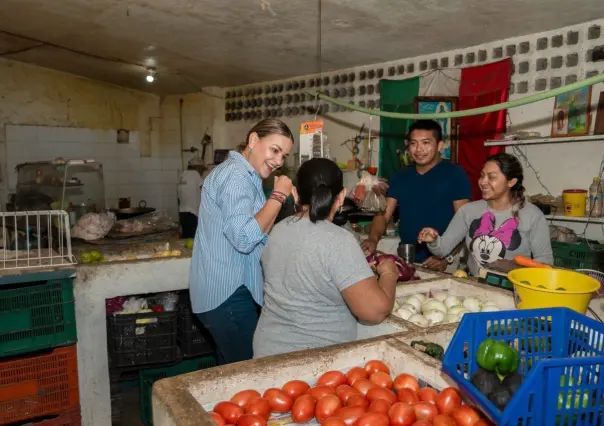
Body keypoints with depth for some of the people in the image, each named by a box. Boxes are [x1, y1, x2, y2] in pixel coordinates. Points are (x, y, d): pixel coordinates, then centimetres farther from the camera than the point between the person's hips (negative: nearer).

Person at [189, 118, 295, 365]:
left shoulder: (244, 175, 17)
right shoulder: (236, 175, -16)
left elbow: (258, 232, 18)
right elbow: (244, 239, -27)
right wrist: (278, 196, -19)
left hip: (226, 291, 10)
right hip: (229, 295, -10)